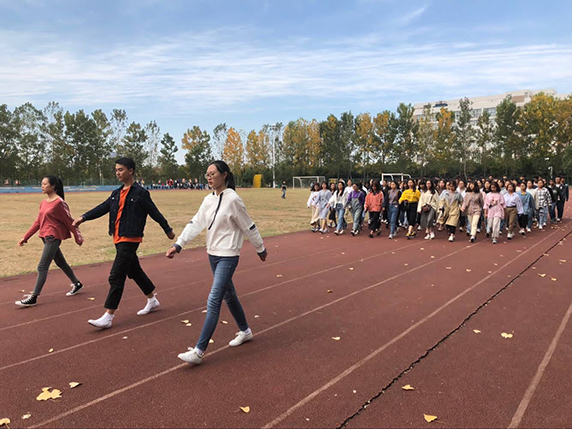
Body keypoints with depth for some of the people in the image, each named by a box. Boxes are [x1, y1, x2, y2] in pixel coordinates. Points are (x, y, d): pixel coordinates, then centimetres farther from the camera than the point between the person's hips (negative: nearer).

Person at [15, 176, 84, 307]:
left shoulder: (59, 202, -13)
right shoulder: (43, 203, 10)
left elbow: (69, 221, -9)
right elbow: (38, 222, 15)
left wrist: (78, 237, -3)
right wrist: (25, 237, 14)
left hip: (53, 237, -8)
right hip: (46, 236, 8)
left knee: (42, 267, -8)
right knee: (60, 263, 19)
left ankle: (33, 298, -4)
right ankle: (76, 284, 35)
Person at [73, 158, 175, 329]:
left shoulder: (140, 193, -9)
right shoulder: (117, 193, 13)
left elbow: (155, 213, -4)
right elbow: (102, 208, 5)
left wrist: (168, 230, 3)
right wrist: (83, 217, -9)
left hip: (130, 240, -8)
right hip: (118, 239, 8)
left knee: (116, 277, -9)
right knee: (135, 271, 19)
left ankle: (107, 317, -4)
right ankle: (152, 300, 36)